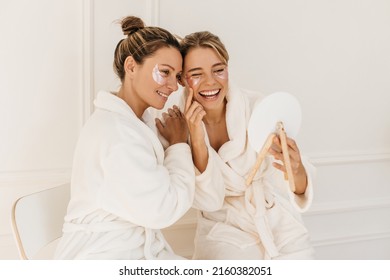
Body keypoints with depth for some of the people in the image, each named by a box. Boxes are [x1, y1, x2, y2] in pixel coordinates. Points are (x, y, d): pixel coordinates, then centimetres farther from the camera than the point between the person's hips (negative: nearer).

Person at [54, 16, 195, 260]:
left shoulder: (130, 123, 13)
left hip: (139, 252, 9)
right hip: (103, 259, -9)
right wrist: (178, 144, -8)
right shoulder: (116, 129, -18)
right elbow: (164, 209, -19)